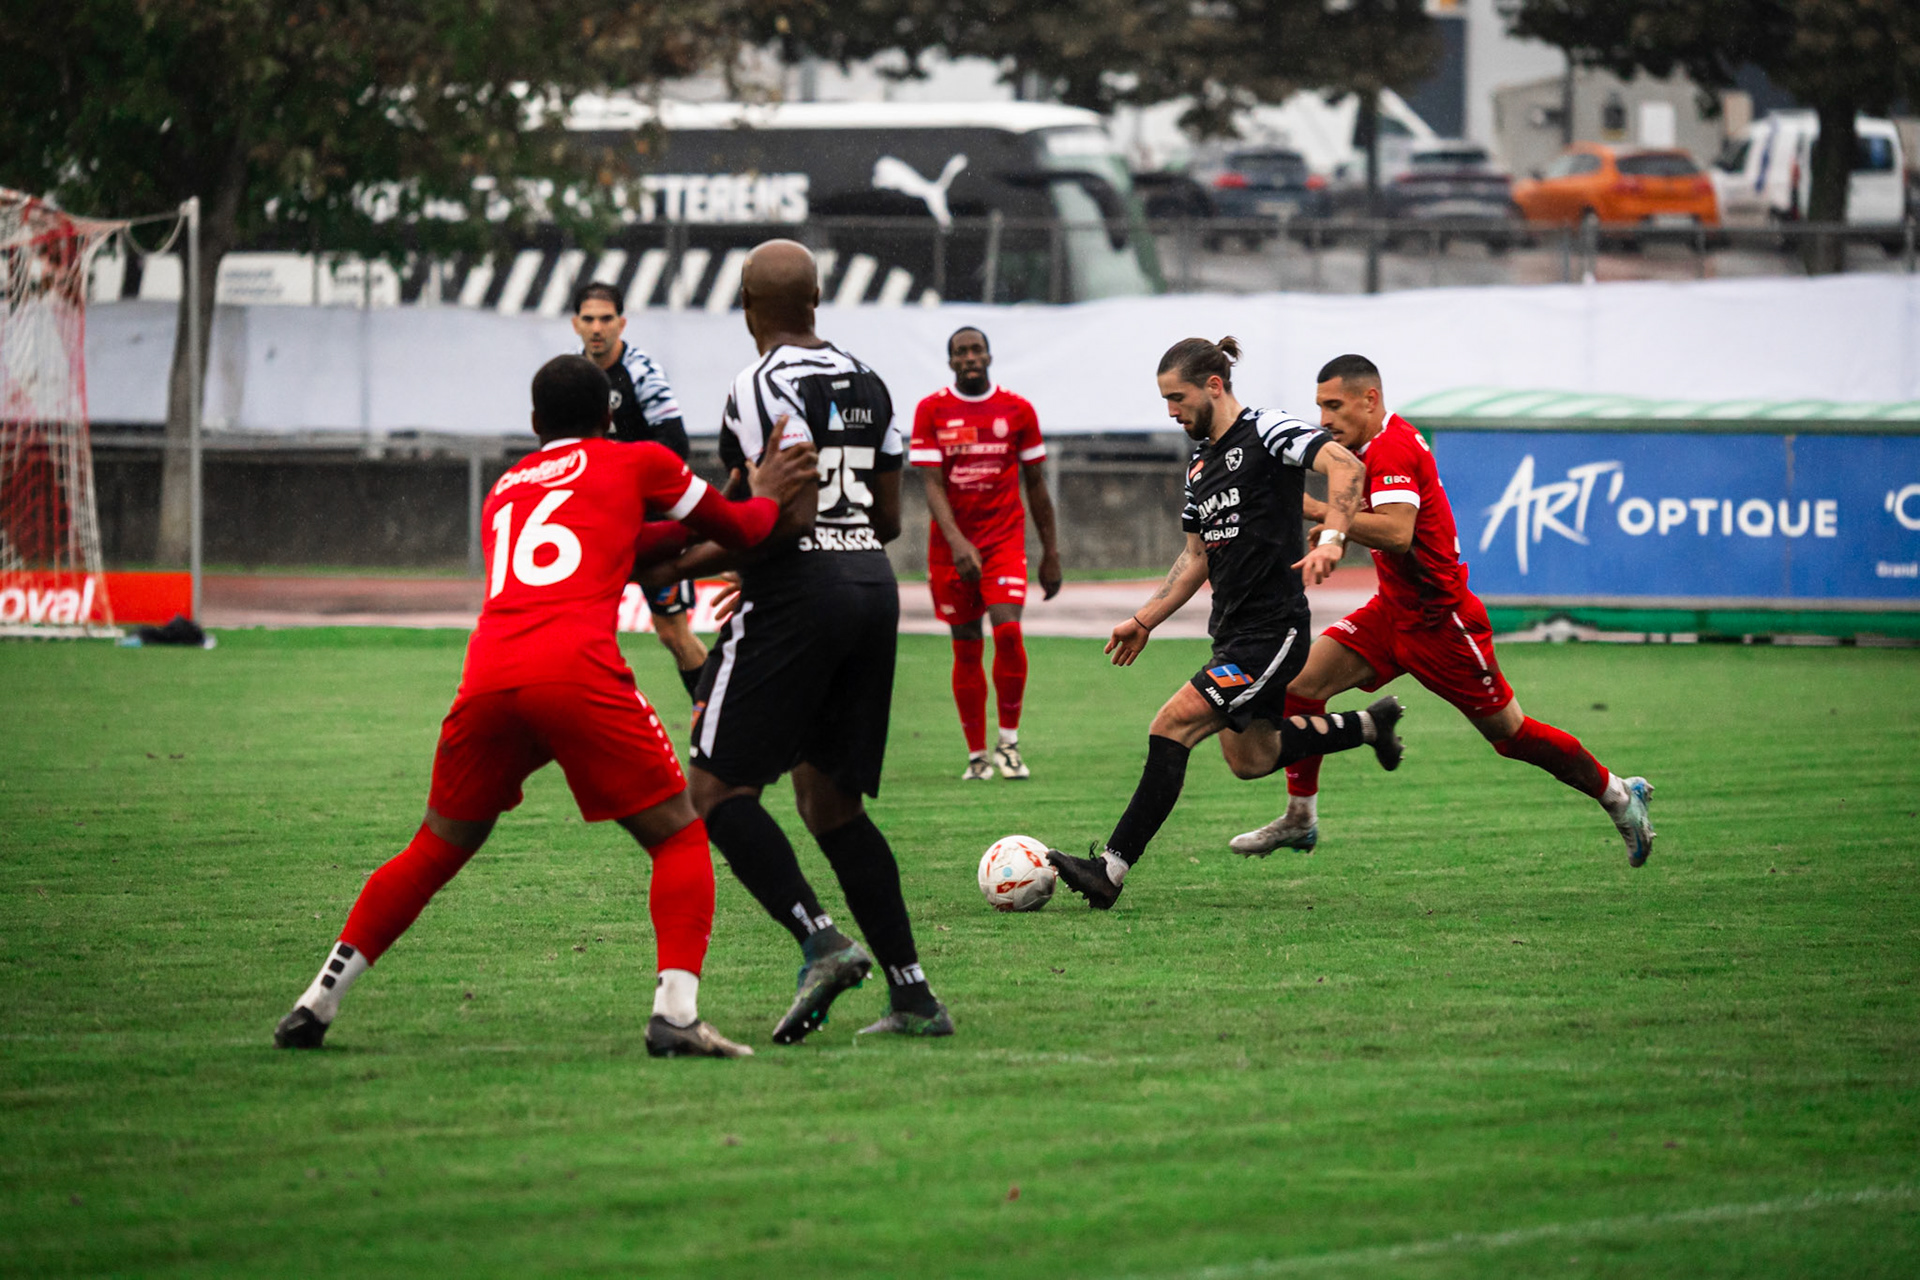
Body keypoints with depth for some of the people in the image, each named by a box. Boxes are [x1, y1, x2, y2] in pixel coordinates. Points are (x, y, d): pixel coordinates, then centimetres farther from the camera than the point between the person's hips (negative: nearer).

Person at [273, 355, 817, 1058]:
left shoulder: (504, 491, 31)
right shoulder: (638, 463, 19)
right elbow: (737, 530, 29)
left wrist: (684, 536, 48)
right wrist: (767, 504, 47)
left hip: (487, 678, 4)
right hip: (577, 674, -4)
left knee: (437, 849, 21)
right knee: (679, 837, 8)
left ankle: (317, 1004, 18)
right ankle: (675, 1012, -10)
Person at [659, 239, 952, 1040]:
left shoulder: (765, 387, -9)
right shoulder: (866, 385, 14)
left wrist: (683, 566, -8)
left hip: (799, 592, -8)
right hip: (874, 586, 8)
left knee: (719, 786, -4)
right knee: (831, 801, 14)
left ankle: (821, 943, -21)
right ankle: (913, 995, 7)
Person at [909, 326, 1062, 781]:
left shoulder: (1018, 410, 3)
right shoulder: (932, 411, 0)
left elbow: (1036, 484, 10)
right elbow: (932, 485, -7)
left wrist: (1051, 553, 10)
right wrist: (957, 543, -21)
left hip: (1005, 538, 0)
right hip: (952, 543, 0)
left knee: (1008, 631, -18)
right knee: (966, 646, 3)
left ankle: (1009, 742, -3)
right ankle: (977, 754, 12)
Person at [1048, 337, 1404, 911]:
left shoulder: (1266, 433, -12)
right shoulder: (1201, 461, 15)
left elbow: (1344, 464, -26)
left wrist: (1331, 539, -39)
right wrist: (1144, 620, 19)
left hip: (1271, 630, -10)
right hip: (1233, 632, 10)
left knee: (1172, 728, -16)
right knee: (1250, 759, 18)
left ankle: (1111, 870, -17)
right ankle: (1368, 724, 36)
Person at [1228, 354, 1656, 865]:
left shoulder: (1391, 449, -22)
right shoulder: (1382, 445, 8)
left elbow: (1396, 532, -36)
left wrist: (1319, 510, -36)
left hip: (1439, 623, -9)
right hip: (1393, 611, 9)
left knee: (1510, 733, 2)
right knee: (1301, 680, -5)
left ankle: (1618, 795, 21)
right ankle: (1300, 819, 2)